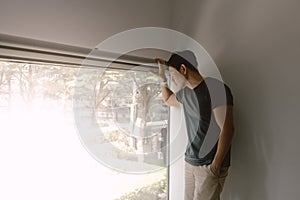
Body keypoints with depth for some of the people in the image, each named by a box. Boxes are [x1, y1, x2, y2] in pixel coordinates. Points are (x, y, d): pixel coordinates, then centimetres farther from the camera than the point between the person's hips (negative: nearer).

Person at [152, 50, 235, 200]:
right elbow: (168, 100, 32)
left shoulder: (215, 88, -14)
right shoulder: (185, 93, 10)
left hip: (209, 165, -7)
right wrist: (163, 78, 19)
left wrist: (216, 165, -18)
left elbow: (227, 129, -18)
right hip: (190, 161, 7)